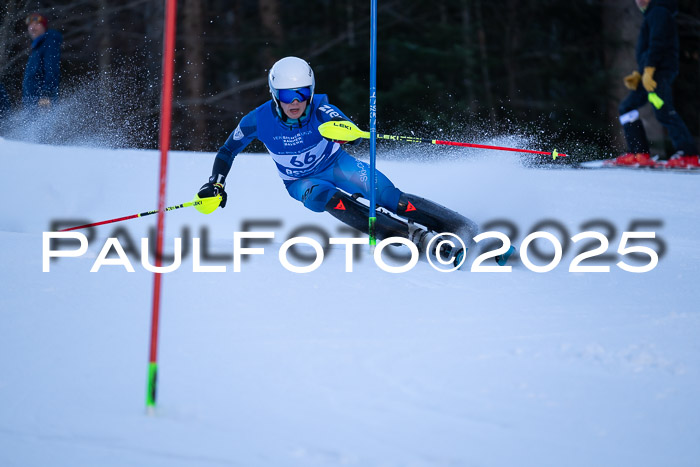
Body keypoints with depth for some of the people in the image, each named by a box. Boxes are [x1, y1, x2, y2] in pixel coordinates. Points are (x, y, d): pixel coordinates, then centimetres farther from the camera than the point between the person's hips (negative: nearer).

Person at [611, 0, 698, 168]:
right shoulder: (652, 15, 26)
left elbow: (657, 44, -18)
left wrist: (648, 71, -23)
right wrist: (638, 75, 20)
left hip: (659, 72, -11)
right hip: (651, 73, 11)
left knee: (664, 112, -19)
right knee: (627, 107, 11)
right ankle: (639, 153, 4)